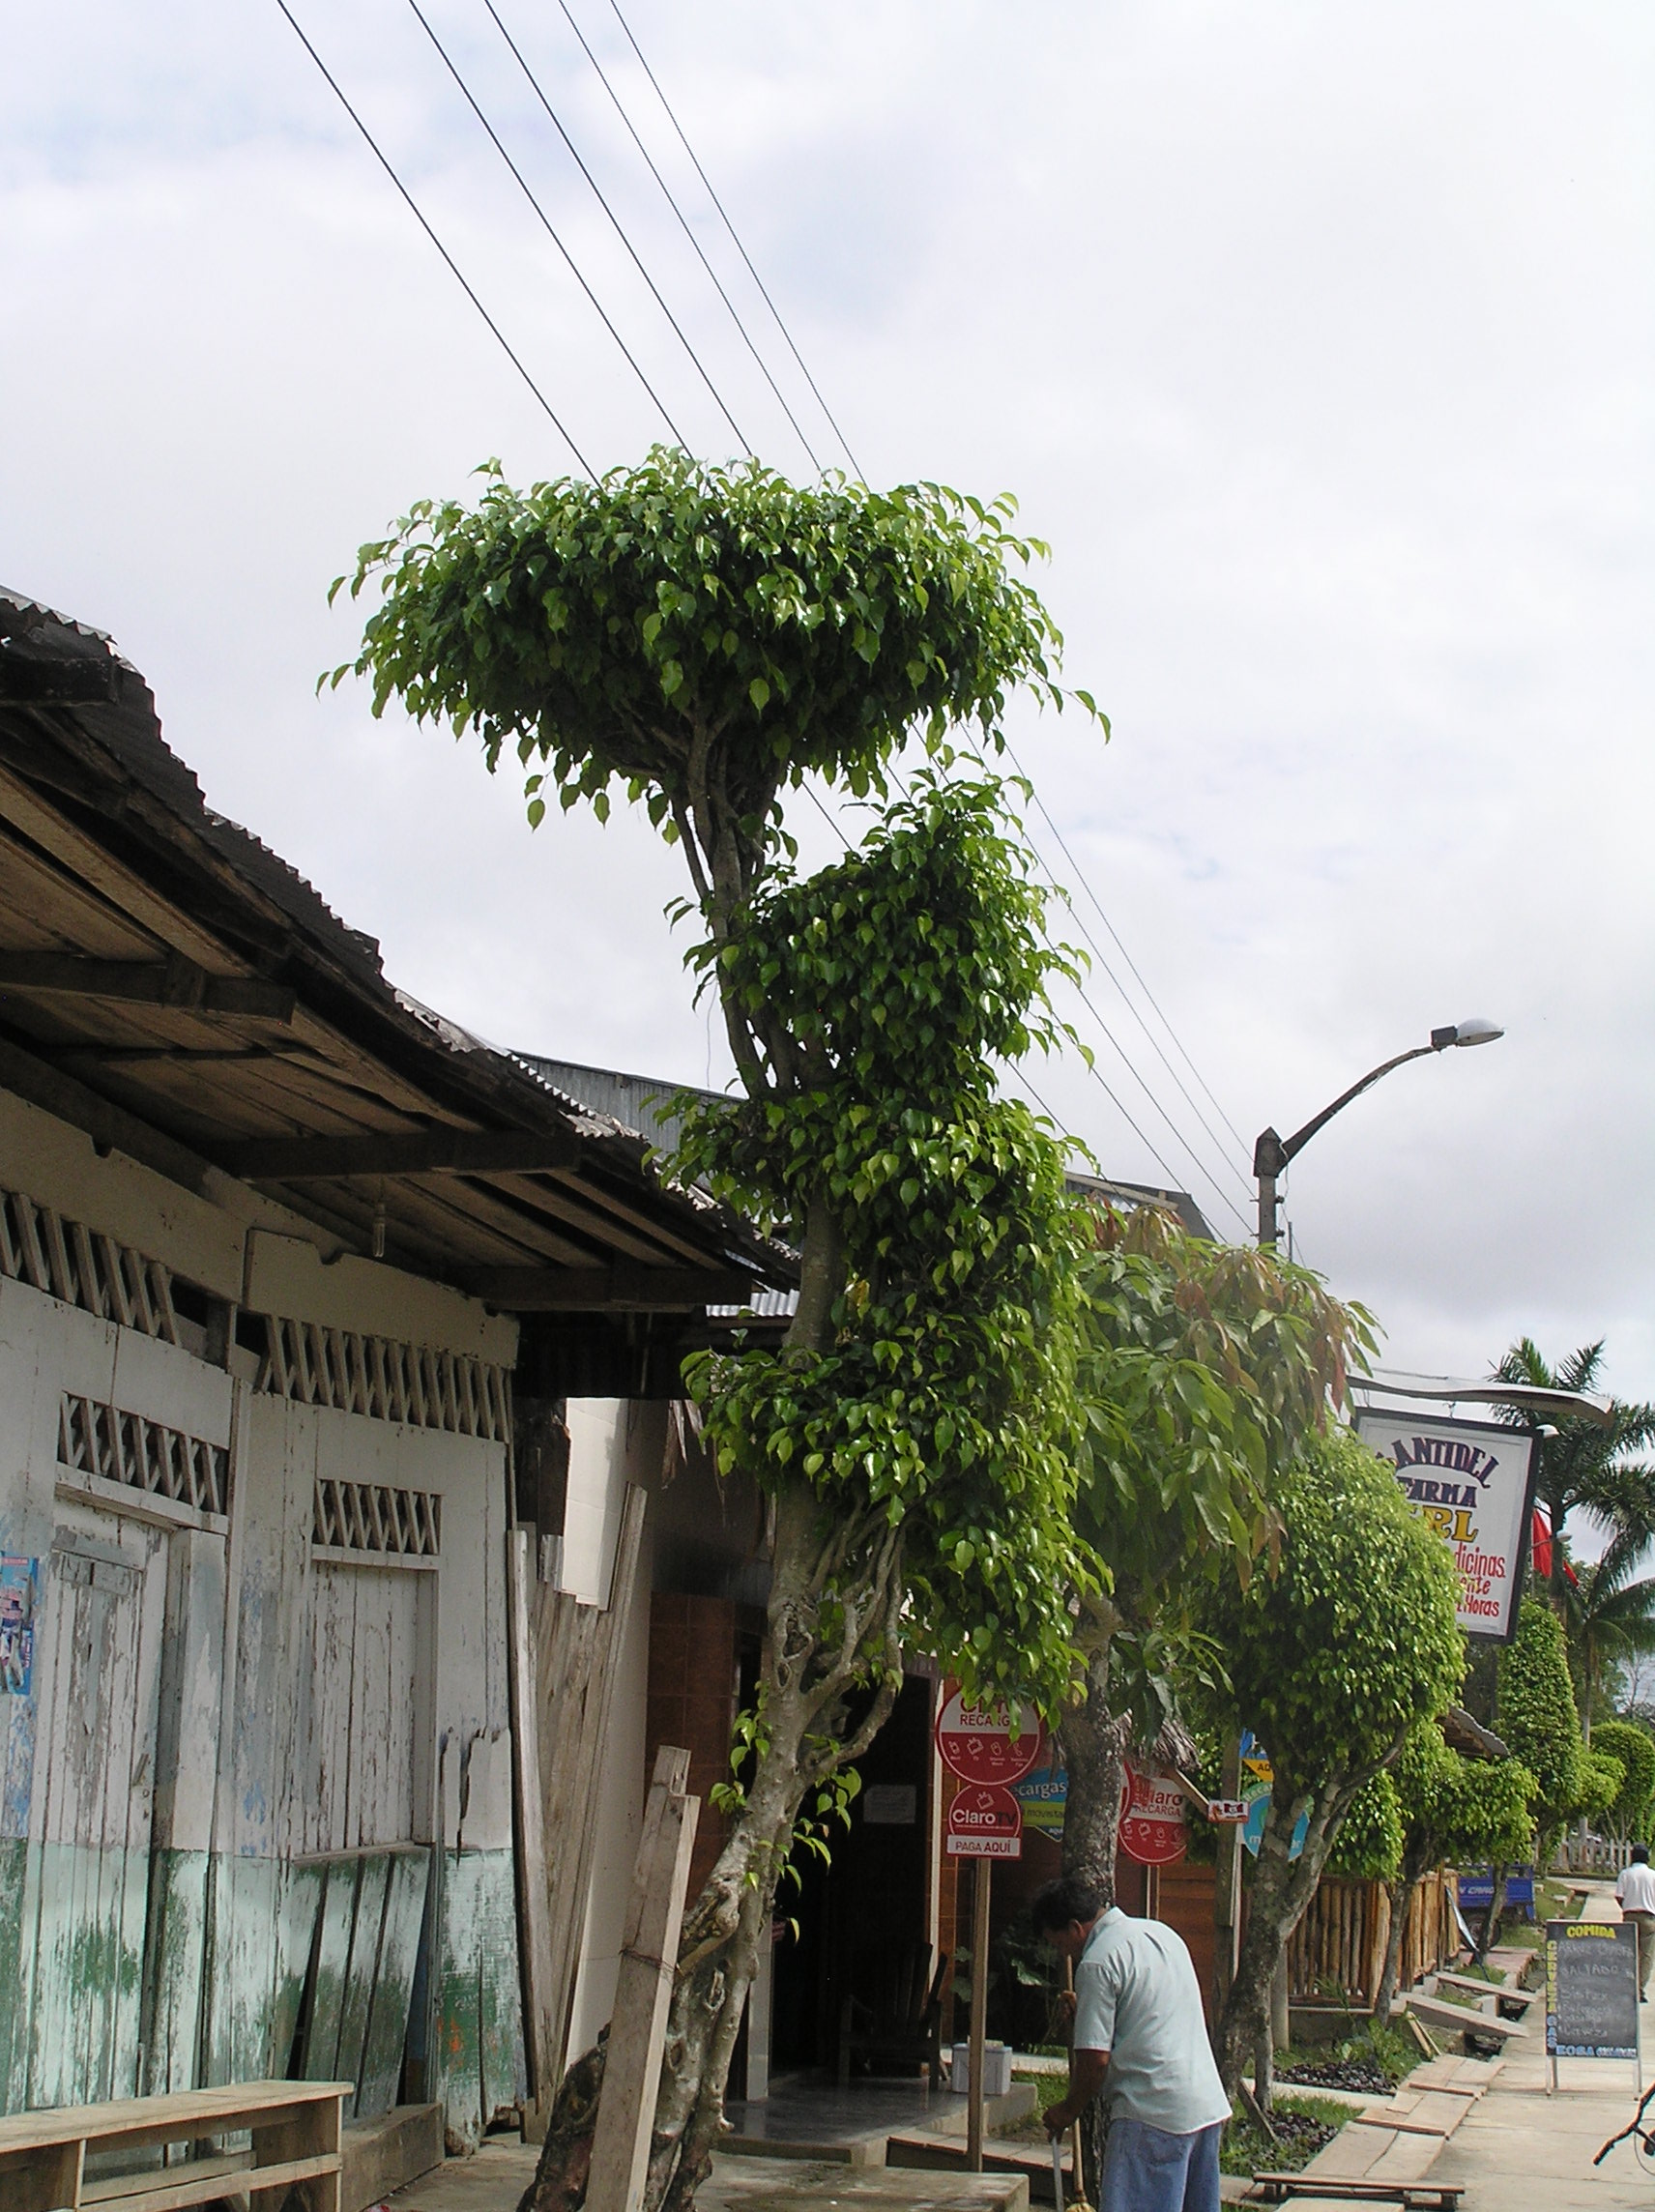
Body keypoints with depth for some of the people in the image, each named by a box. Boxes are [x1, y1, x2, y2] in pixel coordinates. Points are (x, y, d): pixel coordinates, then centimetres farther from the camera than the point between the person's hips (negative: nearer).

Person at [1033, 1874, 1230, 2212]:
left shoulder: (1098, 1962, -11)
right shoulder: (1161, 1933, 15)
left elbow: (1095, 2058, -14)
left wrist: (1069, 2110, 2)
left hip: (1153, 2115, -9)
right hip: (1209, 2106, 9)